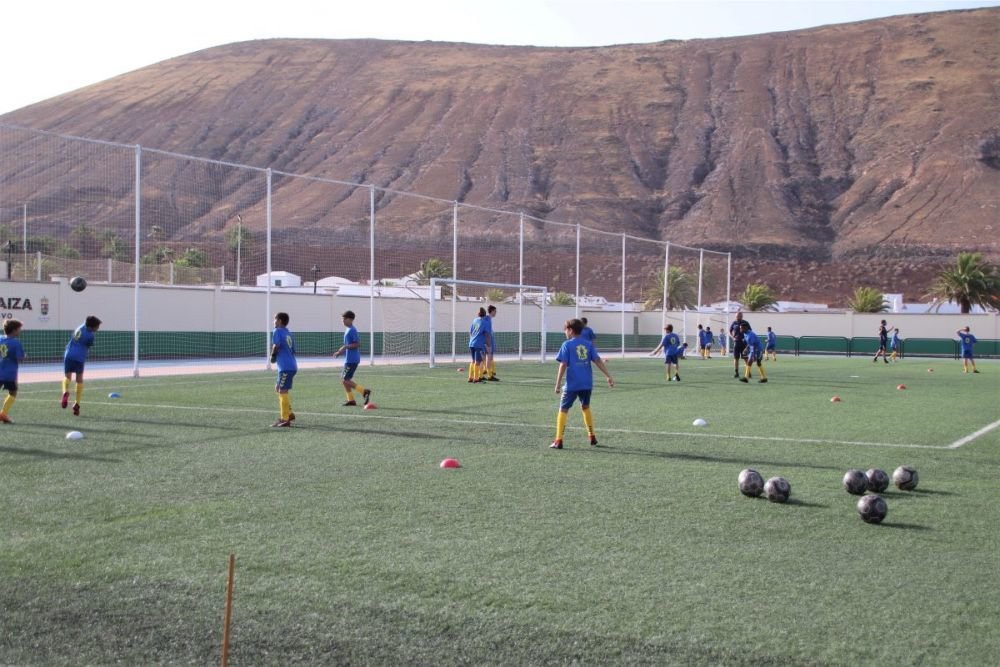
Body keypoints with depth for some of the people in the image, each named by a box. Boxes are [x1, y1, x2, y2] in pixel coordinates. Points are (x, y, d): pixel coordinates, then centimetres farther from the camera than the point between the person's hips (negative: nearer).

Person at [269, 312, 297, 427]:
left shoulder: (277, 331, -6)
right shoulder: (288, 333, 18)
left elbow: (276, 346, -21)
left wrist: (273, 355, -3)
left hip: (285, 367, -9)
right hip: (291, 365, 9)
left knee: (283, 391, -6)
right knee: (279, 389, 20)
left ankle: (285, 419, -7)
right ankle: (289, 413, 20)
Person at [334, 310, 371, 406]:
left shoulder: (352, 330, -14)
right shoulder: (348, 330, 16)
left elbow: (358, 344, -21)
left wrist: (345, 347, -23)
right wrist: (340, 352, 18)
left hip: (351, 360, -10)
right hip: (349, 359, 10)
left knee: (345, 380, -9)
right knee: (344, 379, 11)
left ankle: (364, 391, -9)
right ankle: (351, 400, 13)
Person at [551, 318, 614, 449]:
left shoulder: (567, 345, -5)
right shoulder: (588, 344, 7)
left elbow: (563, 365, -10)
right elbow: (598, 361, 3)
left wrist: (558, 384, -9)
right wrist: (609, 376, 6)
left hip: (572, 384, -5)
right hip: (587, 384, 5)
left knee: (563, 410, 2)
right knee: (585, 407, 24)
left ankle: (558, 441, -5)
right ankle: (592, 437, 27)